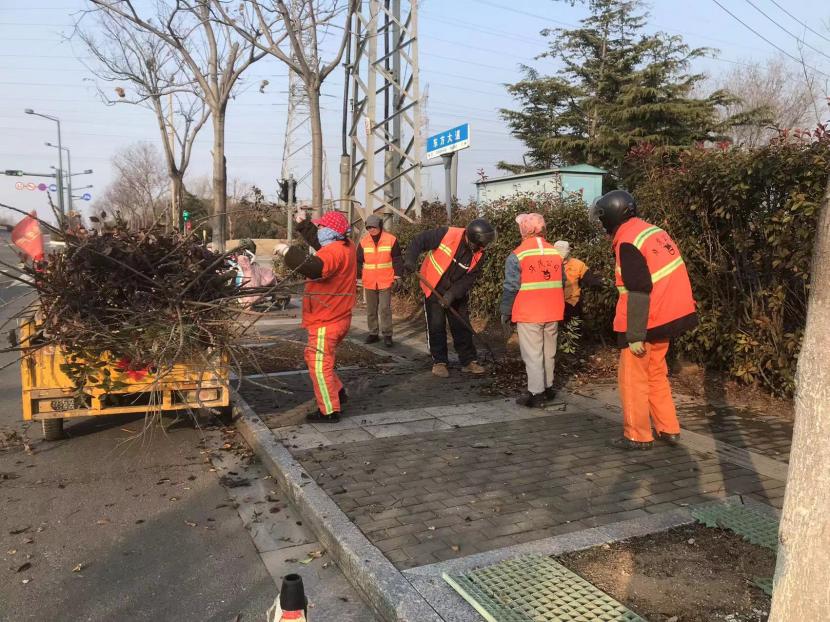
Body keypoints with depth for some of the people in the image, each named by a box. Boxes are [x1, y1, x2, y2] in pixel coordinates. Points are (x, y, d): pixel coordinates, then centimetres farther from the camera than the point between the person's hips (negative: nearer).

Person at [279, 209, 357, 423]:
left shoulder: (333, 252, -23)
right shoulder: (346, 247, 8)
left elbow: (313, 267, -41)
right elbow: (320, 244, 26)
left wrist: (289, 252, -31)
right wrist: (303, 223, 28)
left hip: (326, 321, -10)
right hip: (338, 317, 10)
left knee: (319, 364, -2)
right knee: (320, 359, 25)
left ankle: (330, 411, 4)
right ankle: (337, 392, 34)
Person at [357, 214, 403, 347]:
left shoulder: (391, 240, -4)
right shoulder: (364, 241, 4)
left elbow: (397, 258, -1)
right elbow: (358, 260, 9)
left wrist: (397, 274, -8)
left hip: (385, 281, -3)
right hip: (369, 282, 4)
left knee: (385, 309, -4)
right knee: (371, 310, 10)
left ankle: (387, 335, 4)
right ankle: (373, 333, 21)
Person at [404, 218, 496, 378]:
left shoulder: (478, 255, -13)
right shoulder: (446, 234, -25)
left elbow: (469, 279, -14)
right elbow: (419, 241, -18)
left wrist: (452, 294, -27)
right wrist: (410, 260, -31)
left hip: (457, 294, 3)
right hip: (433, 288, -3)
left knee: (462, 326, 7)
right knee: (436, 327, 1)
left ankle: (469, 361, 17)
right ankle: (439, 362, 12)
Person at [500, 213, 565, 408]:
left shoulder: (517, 256, -10)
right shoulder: (555, 253, 7)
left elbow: (511, 288, -10)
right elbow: (562, 284, 14)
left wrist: (505, 313, 0)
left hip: (528, 315, -5)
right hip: (552, 314, 6)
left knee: (532, 355, 0)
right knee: (548, 353, 18)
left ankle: (536, 394, 0)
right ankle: (548, 388, 29)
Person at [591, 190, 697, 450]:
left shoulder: (628, 243, -18)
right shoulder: (654, 231, 8)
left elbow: (638, 293, -22)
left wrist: (635, 336, -20)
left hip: (644, 324, -9)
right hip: (666, 318, 9)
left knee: (633, 379, 5)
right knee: (656, 374, 20)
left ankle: (638, 436, 14)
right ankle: (668, 430, 27)